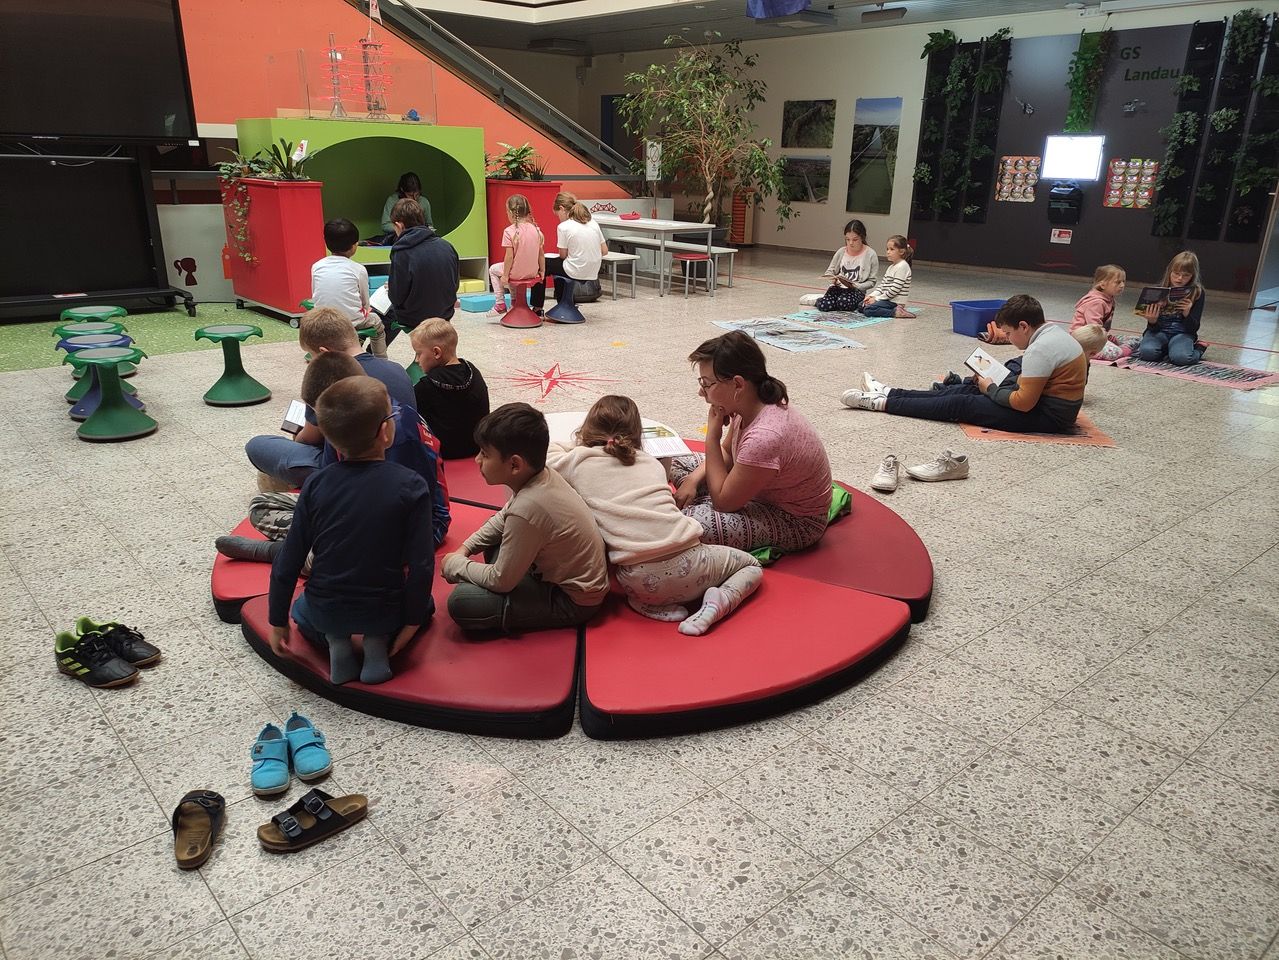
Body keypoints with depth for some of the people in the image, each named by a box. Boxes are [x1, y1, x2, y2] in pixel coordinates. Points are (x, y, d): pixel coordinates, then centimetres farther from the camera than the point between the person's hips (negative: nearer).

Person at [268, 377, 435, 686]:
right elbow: (421, 565, -16)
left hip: (326, 611, 2)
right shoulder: (411, 486, -17)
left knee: (303, 611, 37)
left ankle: (336, 642, 7)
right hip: (385, 611, -2)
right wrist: (412, 622, -3)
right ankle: (379, 641, 5)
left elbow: (287, 564, -4)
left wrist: (278, 623, 9)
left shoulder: (316, 485, -9)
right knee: (423, 603, 32)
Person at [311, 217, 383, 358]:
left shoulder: (316, 266, 2)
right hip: (352, 321, -3)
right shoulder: (358, 269, -6)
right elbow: (365, 303, 0)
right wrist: (367, 310, 21)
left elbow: (314, 298, 6)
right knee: (376, 321, 28)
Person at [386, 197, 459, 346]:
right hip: (444, 315, 6)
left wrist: (391, 289, 6)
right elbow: (454, 286, 4)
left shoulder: (402, 253, -20)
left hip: (414, 319, -5)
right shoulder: (447, 246, -5)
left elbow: (397, 298, -16)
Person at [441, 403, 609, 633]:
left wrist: (455, 565, -4)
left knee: (460, 603, -16)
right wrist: (465, 549, 7)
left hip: (573, 602, -9)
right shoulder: (542, 475, -7)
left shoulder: (527, 510, -33)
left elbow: (500, 581, -19)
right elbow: (502, 519, 15)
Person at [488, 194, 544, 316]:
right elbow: (541, 254, 3)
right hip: (533, 272, 5)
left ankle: (501, 303, 20)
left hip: (516, 273, -5)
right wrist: (542, 271, 14)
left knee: (493, 270, 23)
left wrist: (505, 275, -9)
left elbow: (509, 256, -18)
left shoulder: (509, 231, -17)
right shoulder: (535, 229, -2)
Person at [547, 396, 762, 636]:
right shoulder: (652, 462, 15)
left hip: (641, 581, -1)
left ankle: (651, 604, 9)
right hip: (685, 565, 1)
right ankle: (721, 600, -1)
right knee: (751, 565, 27)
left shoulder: (578, 461, 6)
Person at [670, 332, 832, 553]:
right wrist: (694, 479, -7)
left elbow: (723, 502, -25)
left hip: (797, 523, -9)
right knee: (679, 463, 8)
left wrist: (712, 436, -23)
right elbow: (727, 452, 11)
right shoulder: (750, 405, -10)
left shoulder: (764, 437, -38)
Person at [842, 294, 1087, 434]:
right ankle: (889, 393, 13)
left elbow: (1023, 402, -26)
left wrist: (991, 390, -10)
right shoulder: (1053, 332, 7)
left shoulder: (1040, 349, -25)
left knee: (959, 405, -9)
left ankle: (881, 403, -6)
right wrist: (995, 384, 0)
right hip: (1045, 398, 9)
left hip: (1048, 416, -9)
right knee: (966, 390, 10)